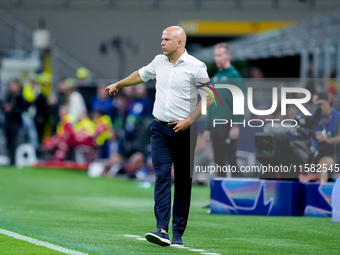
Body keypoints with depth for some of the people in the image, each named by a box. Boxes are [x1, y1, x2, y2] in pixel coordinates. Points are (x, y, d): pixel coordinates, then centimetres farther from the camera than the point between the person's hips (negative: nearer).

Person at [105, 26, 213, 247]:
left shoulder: (195, 67, -7)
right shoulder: (159, 62, 8)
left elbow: (208, 98, -6)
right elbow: (141, 75, 28)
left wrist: (189, 120, -13)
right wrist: (118, 84, 42)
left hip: (184, 130, -3)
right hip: (160, 129, 3)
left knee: (183, 181, 2)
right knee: (162, 176, -10)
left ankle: (178, 233, 9)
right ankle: (162, 230, -19)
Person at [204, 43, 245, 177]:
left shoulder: (234, 76, -6)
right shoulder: (215, 77, 16)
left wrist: (236, 125, -18)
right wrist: (207, 127, 16)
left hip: (228, 126, -7)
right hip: (215, 126, 7)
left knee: (231, 159, -8)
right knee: (218, 160, 8)